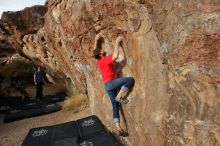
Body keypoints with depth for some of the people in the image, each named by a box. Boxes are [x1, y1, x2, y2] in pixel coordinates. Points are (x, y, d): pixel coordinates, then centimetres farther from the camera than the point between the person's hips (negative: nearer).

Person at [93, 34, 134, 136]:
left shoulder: (98, 61, 13)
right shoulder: (105, 60, -9)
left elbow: (95, 50, 29)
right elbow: (115, 56, -26)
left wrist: (96, 41, 25)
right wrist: (117, 43, -15)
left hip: (107, 86, 8)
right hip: (111, 83, -8)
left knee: (115, 106, 8)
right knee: (130, 79, -19)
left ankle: (118, 128, 9)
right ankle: (119, 97, -20)